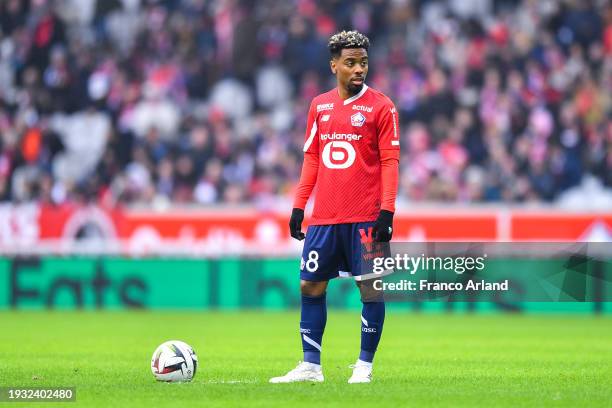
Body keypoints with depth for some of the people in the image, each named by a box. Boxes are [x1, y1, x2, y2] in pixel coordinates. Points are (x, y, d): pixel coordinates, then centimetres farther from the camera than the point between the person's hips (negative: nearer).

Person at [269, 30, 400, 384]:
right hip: (324, 217, 5)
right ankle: (311, 366, 10)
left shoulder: (381, 107, -2)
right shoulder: (320, 106, 12)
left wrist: (387, 212, -13)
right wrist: (298, 206, 12)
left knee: (371, 286, -2)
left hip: (365, 218, -5)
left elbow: (390, 162, -5)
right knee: (310, 285, 4)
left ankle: (365, 366, 8)